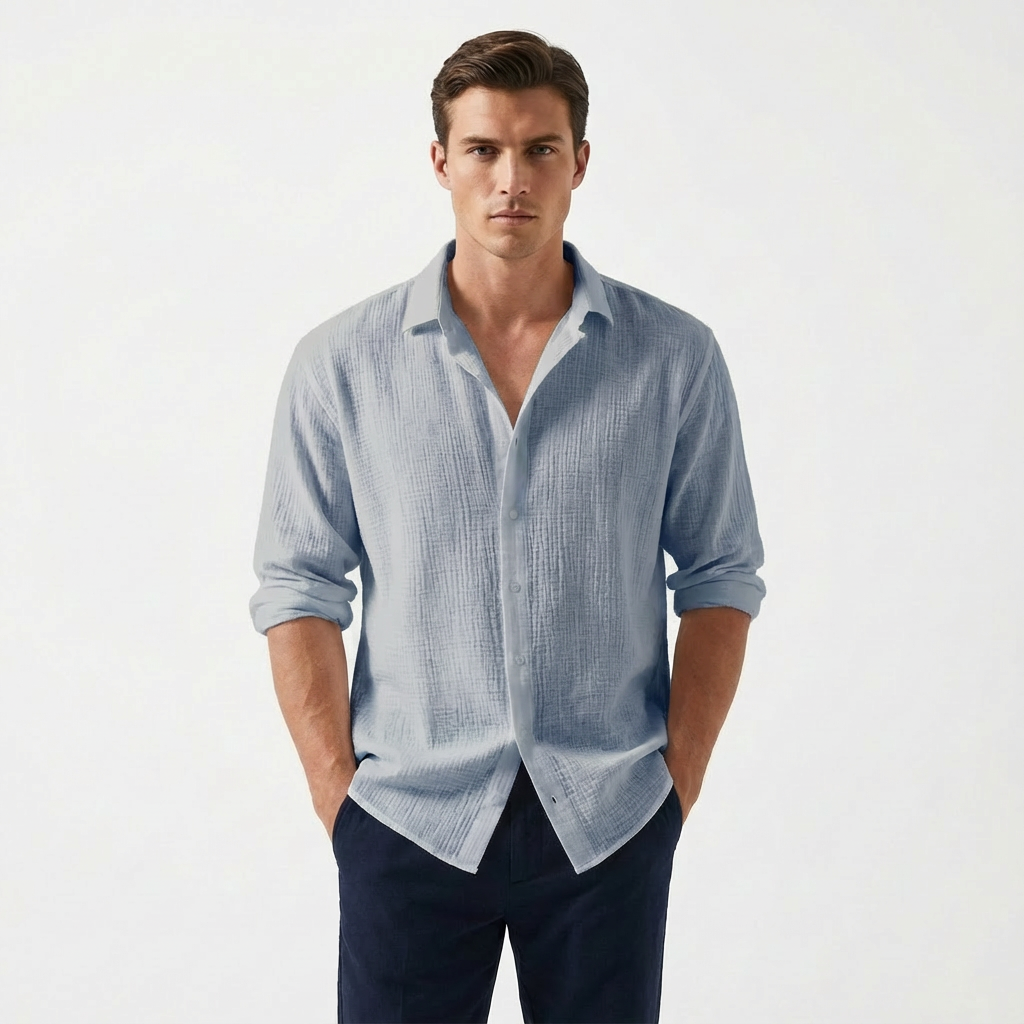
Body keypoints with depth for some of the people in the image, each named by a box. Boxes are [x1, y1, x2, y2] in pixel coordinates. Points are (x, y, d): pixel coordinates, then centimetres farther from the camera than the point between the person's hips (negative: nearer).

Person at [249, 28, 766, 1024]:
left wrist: (680, 777, -1)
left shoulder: (675, 356, 0)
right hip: (409, 823, 0)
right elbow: (299, 588, 0)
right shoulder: (342, 362, -2)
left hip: (609, 823, 1)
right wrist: (337, 792, -4)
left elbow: (720, 577, 4)